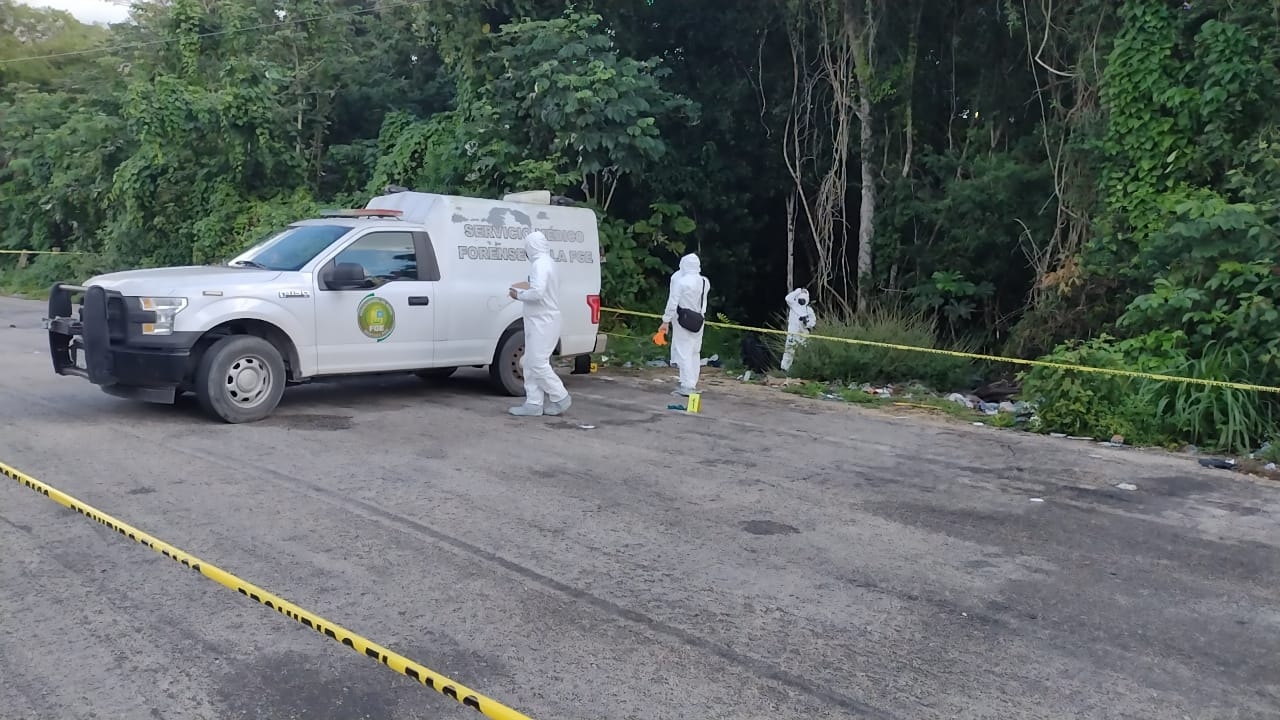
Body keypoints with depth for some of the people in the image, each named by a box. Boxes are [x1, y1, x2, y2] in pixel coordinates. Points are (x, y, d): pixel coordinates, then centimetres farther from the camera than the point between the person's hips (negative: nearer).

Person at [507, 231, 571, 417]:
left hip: (542, 322, -10)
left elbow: (537, 292, -27)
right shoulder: (548, 262, 16)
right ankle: (533, 404, 11)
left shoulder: (540, 264, -16)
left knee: (538, 363, -7)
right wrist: (526, 290, 14)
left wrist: (519, 295, -12)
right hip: (539, 321, 10)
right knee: (531, 363, 10)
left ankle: (560, 398, 2)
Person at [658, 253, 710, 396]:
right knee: (695, 353, 13)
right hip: (699, 322, 6)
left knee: (684, 353, -5)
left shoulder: (680, 281, -14)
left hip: (683, 322, -6)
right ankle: (693, 384, 19)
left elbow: (672, 303, -13)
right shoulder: (705, 282, 3)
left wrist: (666, 321, -8)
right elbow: (703, 302, 12)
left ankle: (687, 386, -9)